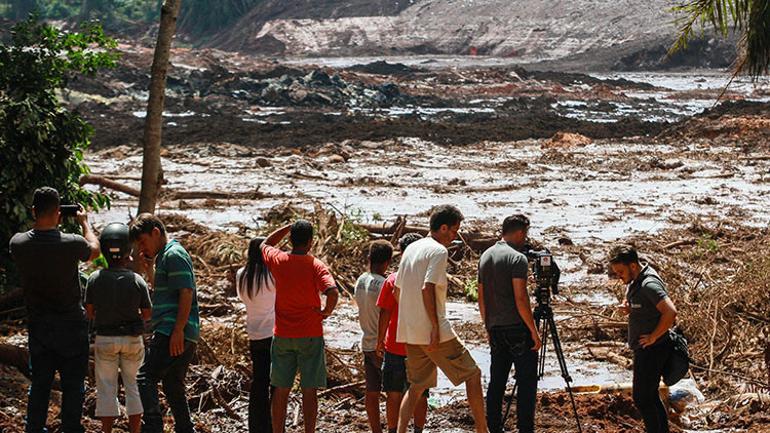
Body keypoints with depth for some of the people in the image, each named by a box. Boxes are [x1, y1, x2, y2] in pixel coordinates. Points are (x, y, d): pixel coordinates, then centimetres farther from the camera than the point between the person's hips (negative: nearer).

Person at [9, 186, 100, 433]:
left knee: (39, 384, 13)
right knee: (72, 385, 5)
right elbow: (94, 249, 5)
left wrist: (46, 225, 16)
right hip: (71, 325, -3)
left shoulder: (18, 243, -10)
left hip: (37, 326, 3)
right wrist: (84, 222, 19)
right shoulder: (71, 244, -18)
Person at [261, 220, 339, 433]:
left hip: (282, 336, 3)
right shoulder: (316, 266, -10)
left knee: (281, 391, 9)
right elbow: (333, 292, -26)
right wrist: (327, 311, -9)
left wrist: (290, 227, 19)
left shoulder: (277, 261, -1)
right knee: (309, 391, 3)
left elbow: (265, 244, 22)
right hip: (310, 336, -3)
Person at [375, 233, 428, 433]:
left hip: (395, 347, -1)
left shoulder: (392, 280, -7)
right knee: (420, 395, 9)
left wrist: (380, 341, 3)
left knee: (394, 395, 8)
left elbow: (385, 314, -7)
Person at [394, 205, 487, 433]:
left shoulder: (410, 249, 15)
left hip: (410, 332, 8)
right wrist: (435, 328, -20)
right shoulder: (439, 251, -11)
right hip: (434, 331, -8)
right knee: (473, 375, 4)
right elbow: (427, 288, -21)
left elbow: (397, 289, 18)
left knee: (416, 386, 14)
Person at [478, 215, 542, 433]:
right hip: (516, 328, -8)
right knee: (527, 381, -4)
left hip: (495, 329, 8)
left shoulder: (485, 257, 13)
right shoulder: (517, 259, -11)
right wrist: (534, 331, -12)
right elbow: (520, 299, -17)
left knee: (496, 381, 11)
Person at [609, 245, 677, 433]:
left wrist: (653, 337, -22)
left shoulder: (649, 284, -22)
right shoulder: (635, 281, 8)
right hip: (643, 349, 10)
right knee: (650, 396, 16)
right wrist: (626, 307, 3)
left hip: (652, 349, -10)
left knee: (642, 398, -7)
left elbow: (670, 312, -32)